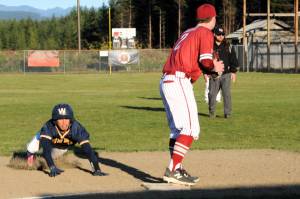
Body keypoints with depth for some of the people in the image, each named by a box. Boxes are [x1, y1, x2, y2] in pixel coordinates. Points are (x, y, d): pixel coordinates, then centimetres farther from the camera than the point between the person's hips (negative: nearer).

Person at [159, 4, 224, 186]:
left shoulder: (188, 33, 24)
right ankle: (172, 170, -19)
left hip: (166, 82, 9)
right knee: (191, 129, -11)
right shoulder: (206, 33, -1)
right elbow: (206, 60, -14)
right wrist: (214, 67, 7)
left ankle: (177, 170, 17)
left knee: (177, 129, 15)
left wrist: (208, 68, 24)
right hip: (179, 82, -9)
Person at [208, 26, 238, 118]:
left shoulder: (228, 47, 9)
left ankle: (227, 113, -4)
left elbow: (233, 60, 11)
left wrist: (233, 72, 4)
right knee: (212, 94, 0)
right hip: (214, 75, 0)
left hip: (226, 74, 0)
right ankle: (212, 112, 15)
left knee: (226, 93, -8)